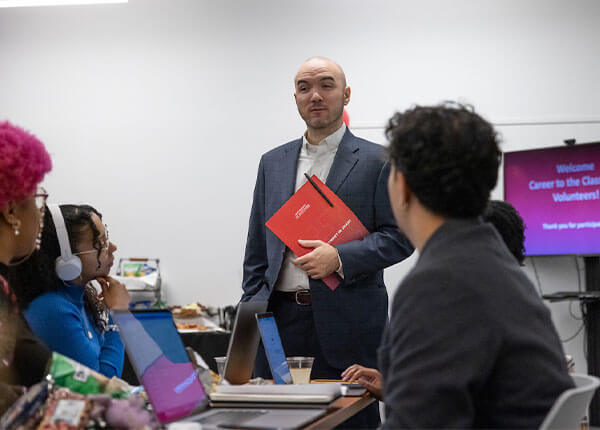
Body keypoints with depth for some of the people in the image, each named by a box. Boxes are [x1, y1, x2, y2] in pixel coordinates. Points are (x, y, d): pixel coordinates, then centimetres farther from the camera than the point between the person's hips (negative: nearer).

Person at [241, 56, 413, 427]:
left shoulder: (377, 161, 2)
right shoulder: (273, 162, 15)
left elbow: (398, 237, -3)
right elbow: (256, 248, 16)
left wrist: (340, 258, -17)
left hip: (348, 323, -3)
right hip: (281, 319, 4)